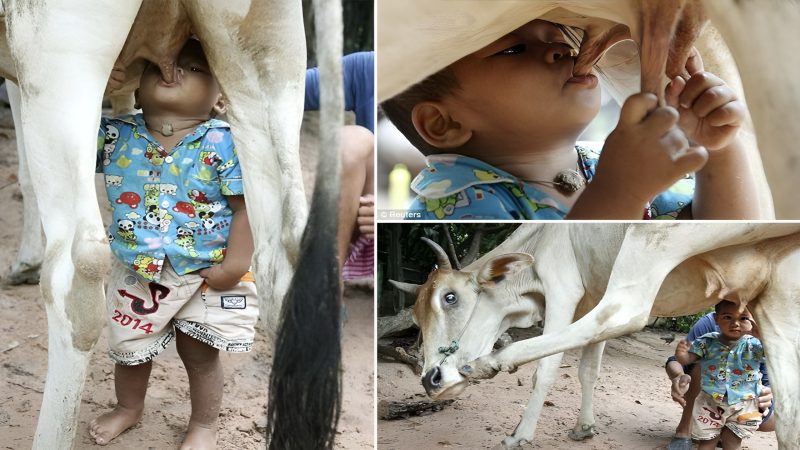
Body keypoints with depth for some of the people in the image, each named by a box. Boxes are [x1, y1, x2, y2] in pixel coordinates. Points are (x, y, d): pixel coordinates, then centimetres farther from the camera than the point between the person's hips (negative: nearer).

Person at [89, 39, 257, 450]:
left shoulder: (221, 144, -17)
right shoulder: (115, 134, -7)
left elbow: (245, 204, -16)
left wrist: (237, 262, -20)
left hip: (205, 273, -3)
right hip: (136, 272, 4)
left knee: (199, 353, 12)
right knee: (129, 349, 23)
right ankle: (128, 408, 52)